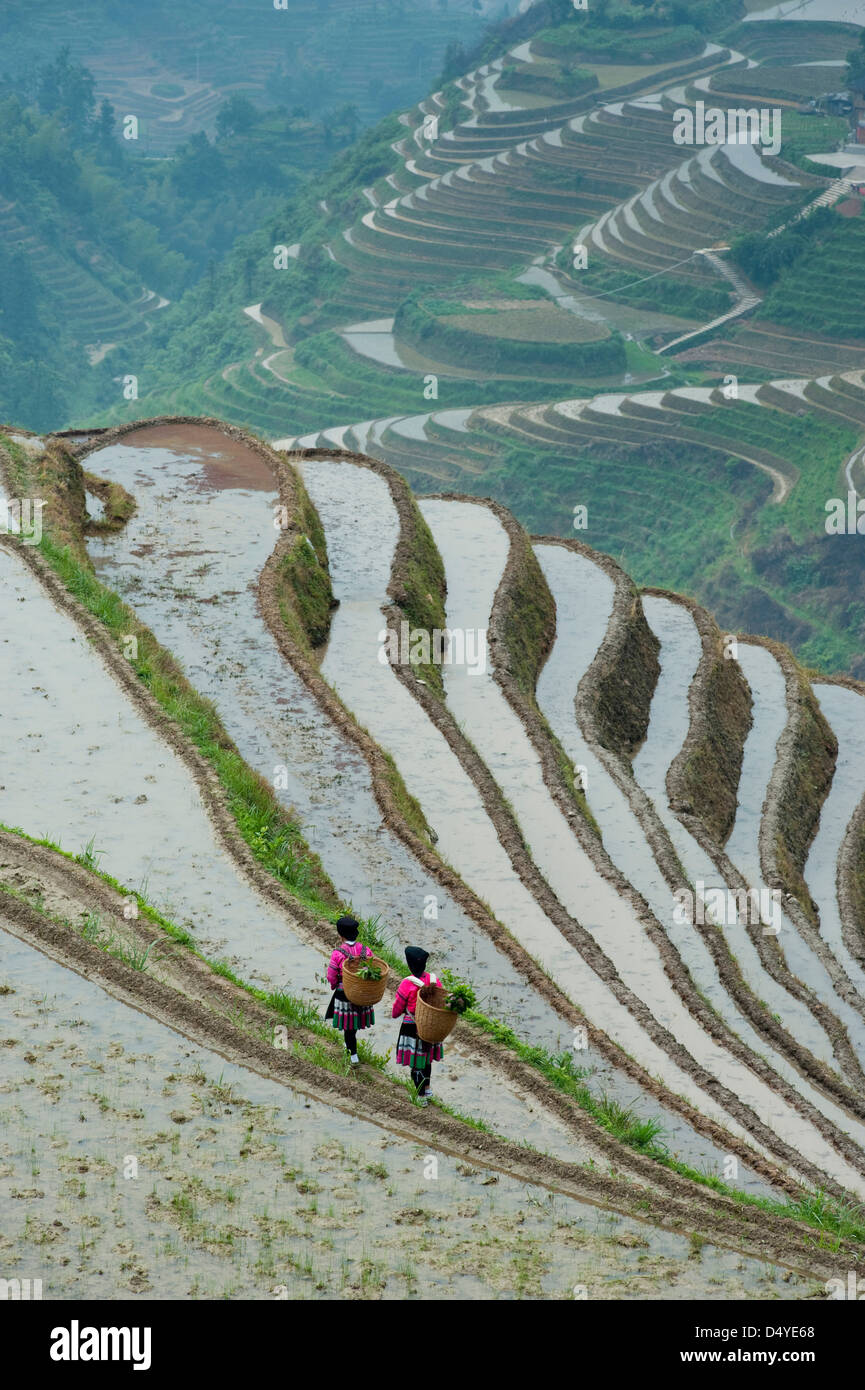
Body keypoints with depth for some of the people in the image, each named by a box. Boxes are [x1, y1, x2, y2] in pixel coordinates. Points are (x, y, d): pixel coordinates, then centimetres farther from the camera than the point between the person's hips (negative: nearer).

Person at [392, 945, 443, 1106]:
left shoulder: (408, 984, -22)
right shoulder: (434, 980, -8)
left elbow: (396, 1010, -13)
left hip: (412, 1028, -5)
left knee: (415, 1062, 9)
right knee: (427, 1059, 24)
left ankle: (422, 1097, 18)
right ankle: (428, 1089, 38)